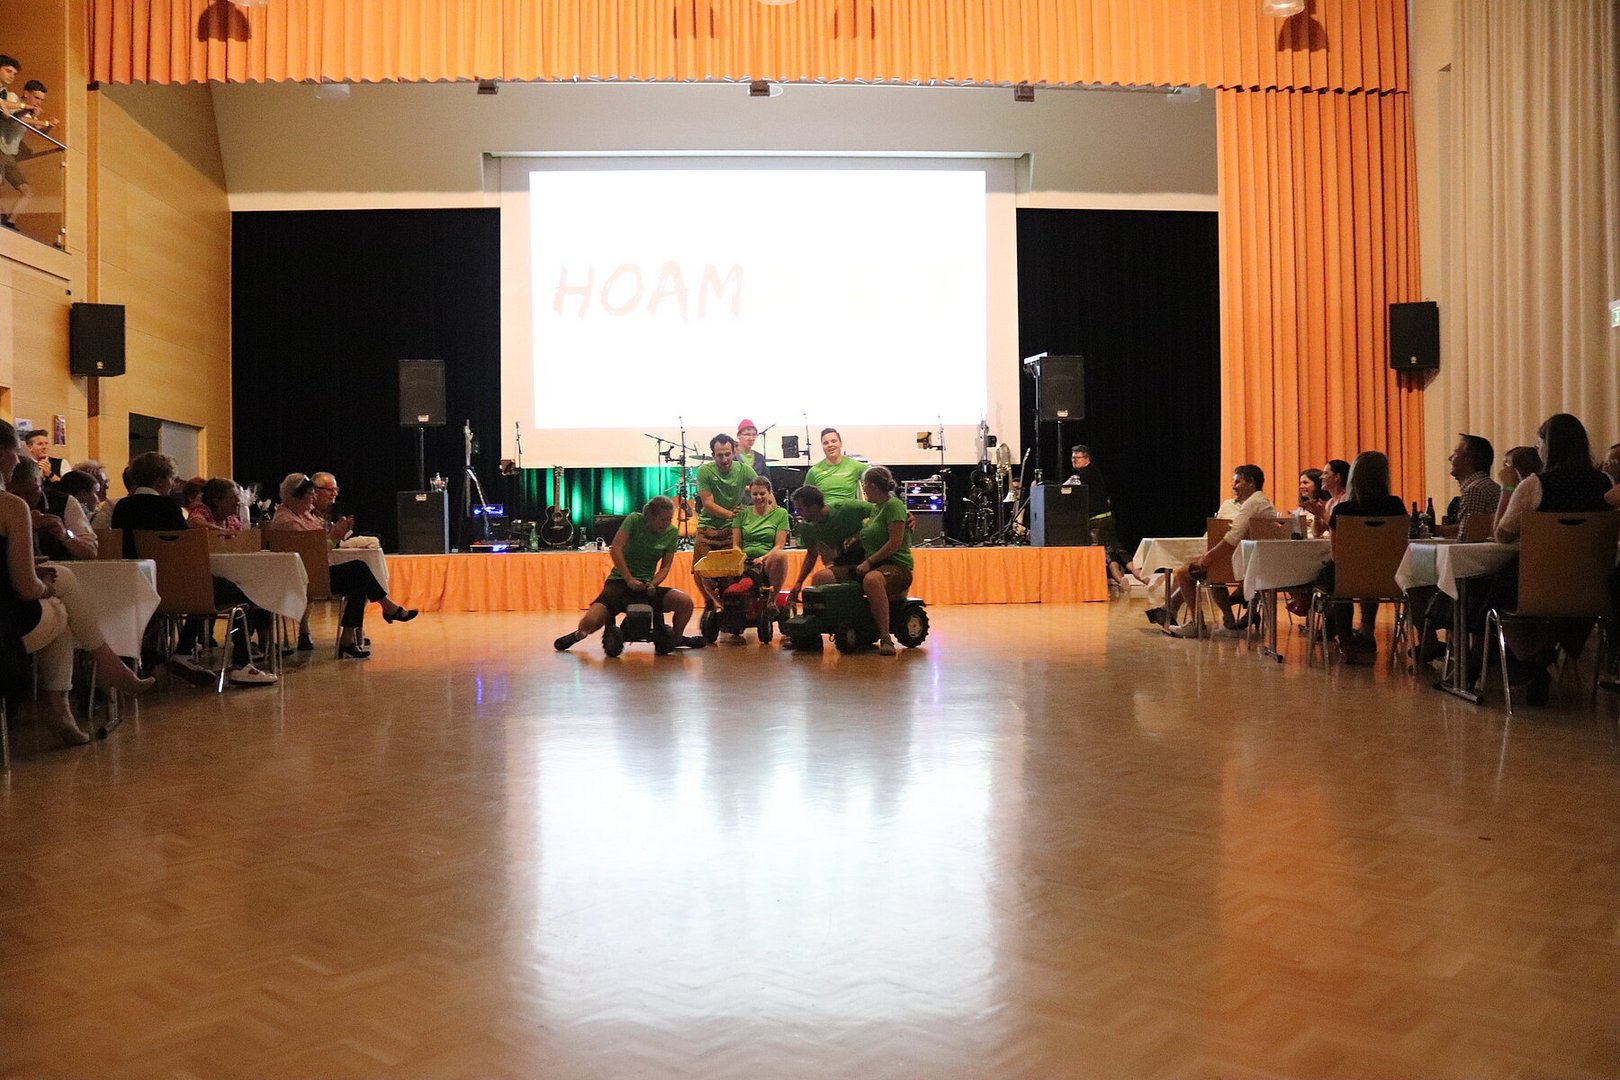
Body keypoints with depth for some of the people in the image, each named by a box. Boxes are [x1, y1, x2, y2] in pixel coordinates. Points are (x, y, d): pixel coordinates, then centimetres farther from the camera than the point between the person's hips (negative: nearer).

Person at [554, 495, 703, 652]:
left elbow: (666, 565, 4)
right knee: (590, 622, -26)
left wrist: (653, 584, -15)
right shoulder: (634, 520, -9)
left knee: (685, 602, -20)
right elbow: (616, 549, -16)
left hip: (647, 585, 3)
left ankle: (676, 638, 12)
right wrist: (630, 580, -20)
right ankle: (580, 633, 15)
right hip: (620, 581, -3)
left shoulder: (672, 533, 1)